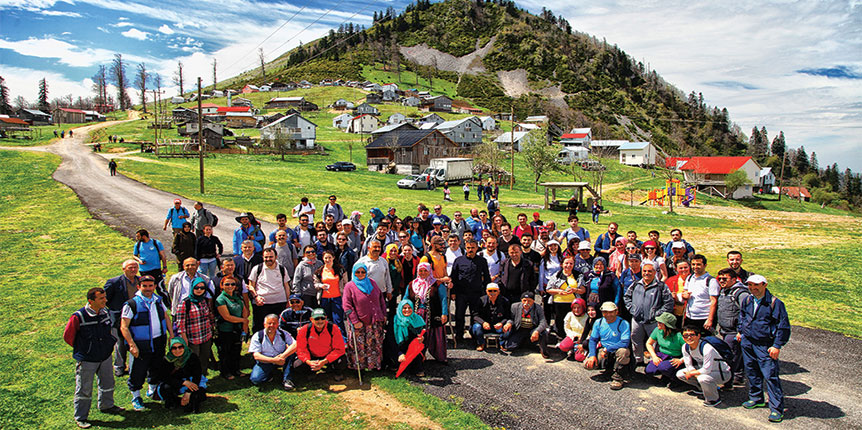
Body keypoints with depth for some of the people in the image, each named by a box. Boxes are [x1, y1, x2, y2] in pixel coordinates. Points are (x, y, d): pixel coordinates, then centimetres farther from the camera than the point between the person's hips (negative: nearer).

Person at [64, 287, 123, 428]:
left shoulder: (105, 312, -5)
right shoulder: (78, 317, -24)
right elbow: (67, 336, -9)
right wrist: (81, 349, 2)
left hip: (105, 357, 6)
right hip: (86, 360, -6)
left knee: (107, 382, 22)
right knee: (84, 389, 6)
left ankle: (106, 405, 44)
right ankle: (81, 417, 23)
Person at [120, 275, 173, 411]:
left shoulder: (158, 300, 4)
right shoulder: (132, 304, -14)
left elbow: (166, 317, 18)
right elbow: (124, 326, -16)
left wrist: (171, 333, 10)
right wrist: (132, 345, -23)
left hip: (159, 342, 5)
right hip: (141, 345, -5)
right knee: (138, 372, 4)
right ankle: (136, 397, 23)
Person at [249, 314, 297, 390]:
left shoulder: (283, 334, -6)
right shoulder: (257, 336, -9)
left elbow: (295, 345, -20)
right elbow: (256, 356, -16)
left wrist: (283, 356, -37)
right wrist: (273, 360, -29)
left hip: (280, 360, 1)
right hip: (265, 362, -1)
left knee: (291, 353, -27)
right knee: (255, 379, -28)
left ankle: (286, 379, -20)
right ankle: (269, 375, 7)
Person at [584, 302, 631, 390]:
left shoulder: (623, 324, -15)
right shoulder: (599, 323, 0)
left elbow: (625, 343, -25)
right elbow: (593, 339, 3)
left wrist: (607, 349, -24)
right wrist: (592, 355, -13)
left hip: (617, 352, -4)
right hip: (603, 351, 4)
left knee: (623, 351, -40)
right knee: (587, 365, -17)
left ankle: (618, 377, -15)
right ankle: (610, 368, 12)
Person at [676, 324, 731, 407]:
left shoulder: (707, 348, -34)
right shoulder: (685, 347, -11)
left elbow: (706, 370, -32)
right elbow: (689, 366, -5)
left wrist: (691, 373, -19)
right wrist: (697, 375, -22)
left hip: (723, 373, -7)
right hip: (704, 369, 7)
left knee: (703, 378, -38)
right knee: (680, 374, -5)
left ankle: (714, 399, -8)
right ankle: (702, 387, 17)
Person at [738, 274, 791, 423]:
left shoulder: (775, 303, -12)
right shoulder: (747, 300, 6)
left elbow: (783, 326, -9)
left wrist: (777, 346, -13)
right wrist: (741, 331, 22)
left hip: (765, 346, -6)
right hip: (747, 342, 6)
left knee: (770, 375, -8)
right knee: (751, 372, 15)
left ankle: (776, 408, 0)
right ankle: (756, 398, 33)